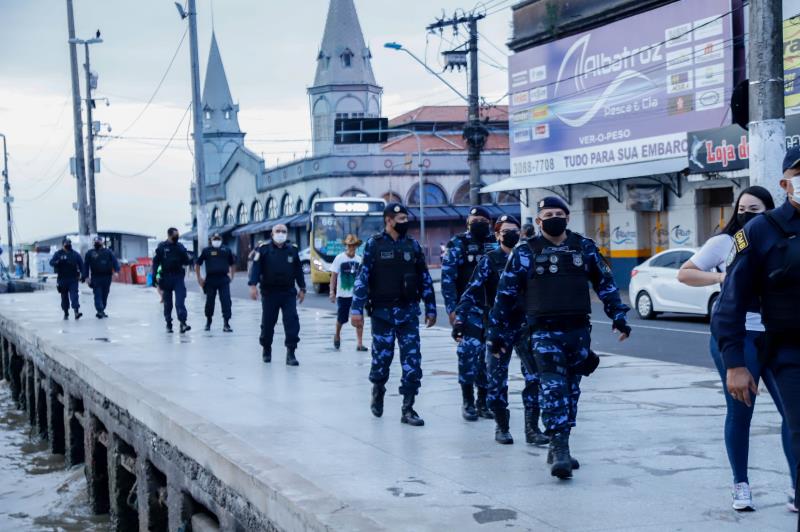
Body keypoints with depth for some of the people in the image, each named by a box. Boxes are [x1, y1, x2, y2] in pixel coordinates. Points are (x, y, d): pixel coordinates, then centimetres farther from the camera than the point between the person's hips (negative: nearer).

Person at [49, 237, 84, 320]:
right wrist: (58, 262, -29)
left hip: (73, 279, 0)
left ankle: (76, 311, -23)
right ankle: (66, 313, 19)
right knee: (64, 296, 9)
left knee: (74, 295, -13)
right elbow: (51, 262, -7)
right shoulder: (58, 254, 4)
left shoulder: (75, 254, 8)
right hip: (62, 278, 0)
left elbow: (81, 264, 10)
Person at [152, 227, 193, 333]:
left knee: (180, 301, -12)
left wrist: (190, 261, -13)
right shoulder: (162, 247, 1)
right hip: (166, 277, -1)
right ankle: (168, 324, 18)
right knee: (167, 303, 7)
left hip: (179, 277, 1)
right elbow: (156, 261, 1)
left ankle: (183, 323, -19)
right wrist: (154, 276, -6)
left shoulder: (180, 247, 8)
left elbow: (186, 261, 10)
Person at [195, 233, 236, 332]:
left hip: (223, 280, 0)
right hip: (210, 280, 0)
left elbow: (232, 264, 19)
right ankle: (208, 322, 29)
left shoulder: (226, 250, 9)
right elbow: (197, 264, 11)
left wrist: (231, 276, 11)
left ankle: (226, 324, -8)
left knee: (226, 301, -9)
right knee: (209, 302, 9)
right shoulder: (206, 251, 6)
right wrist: (199, 278, 5)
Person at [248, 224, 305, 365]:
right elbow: (256, 267, -6)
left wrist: (302, 288, 11)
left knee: (292, 322, -10)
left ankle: (291, 353, -8)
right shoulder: (264, 249, 0)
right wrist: (253, 285, -17)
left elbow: (298, 270, 14)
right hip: (269, 292, -1)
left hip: (288, 292, 1)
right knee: (268, 323, 7)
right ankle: (266, 349, 28)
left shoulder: (292, 250, 8)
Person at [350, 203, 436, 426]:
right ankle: (378, 392, 34)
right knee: (381, 358, 5)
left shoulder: (412, 245, 8)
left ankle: (408, 409, 3)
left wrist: (430, 309, 10)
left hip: (409, 313, 2)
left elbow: (425, 279, 11)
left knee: (412, 361, -4)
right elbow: (362, 278, -5)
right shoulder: (374, 245, -1)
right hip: (382, 313, -2)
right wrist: (356, 309, -11)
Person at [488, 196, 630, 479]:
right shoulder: (525, 252, 1)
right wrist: (495, 331, 4)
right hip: (545, 333, -3)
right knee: (553, 388, -14)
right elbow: (505, 293, 4)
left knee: (571, 389, 9)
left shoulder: (584, 247, 8)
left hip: (579, 331, 4)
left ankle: (559, 447, 20)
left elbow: (605, 283, 16)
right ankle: (559, 449, -15)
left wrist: (618, 316, 10)